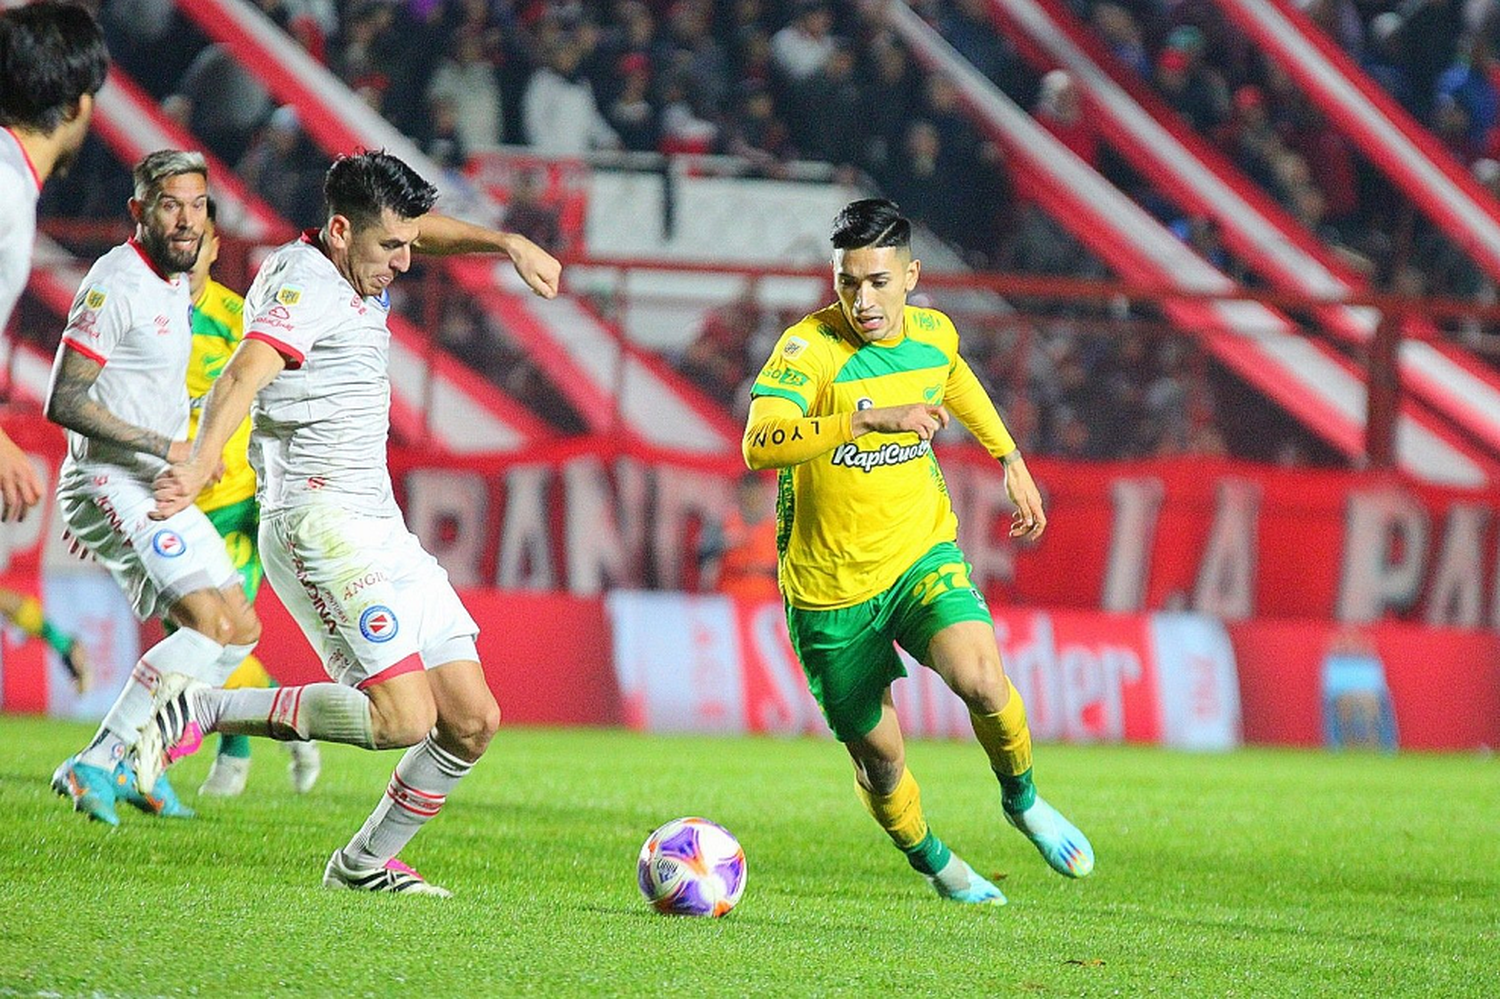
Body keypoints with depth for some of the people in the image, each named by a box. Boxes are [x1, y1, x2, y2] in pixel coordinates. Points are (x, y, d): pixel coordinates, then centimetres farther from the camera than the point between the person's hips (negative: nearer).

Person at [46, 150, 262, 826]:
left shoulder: (175, 282, 13)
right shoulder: (115, 284, -16)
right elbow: (64, 402, -21)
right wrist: (167, 448, -23)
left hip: (157, 490, 10)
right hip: (113, 484, -10)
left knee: (240, 630, 11)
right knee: (210, 623, -21)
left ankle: (136, 763, 15)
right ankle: (96, 765, -19)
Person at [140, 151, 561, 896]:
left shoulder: (355, 270, 15)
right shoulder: (304, 284, -13)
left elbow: (426, 228, 38)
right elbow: (245, 375, -32)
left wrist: (510, 243, 23)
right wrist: (200, 465, -50)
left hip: (378, 528, 10)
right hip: (319, 521, -10)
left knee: (472, 722, 6)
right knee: (404, 718, -23)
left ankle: (365, 863, 20)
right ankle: (205, 711, -13)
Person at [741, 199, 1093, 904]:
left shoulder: (934, 334, -4)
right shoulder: (809, 348, -22)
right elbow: (759, 445, -40)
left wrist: (1010, 457, 24)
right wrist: (871, 417, -48)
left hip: (922, 555, 2)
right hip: (831, 586, -2)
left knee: (980, 680, -25)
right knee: (877, 754, 6)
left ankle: (1022, 800, 4)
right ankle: (932, 860, 38)